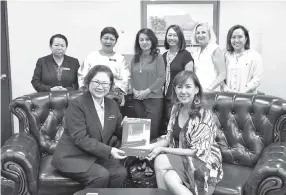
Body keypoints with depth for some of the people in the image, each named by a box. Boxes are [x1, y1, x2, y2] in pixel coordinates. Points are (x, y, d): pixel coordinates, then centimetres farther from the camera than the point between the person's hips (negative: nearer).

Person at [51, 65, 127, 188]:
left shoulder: (112, 105, 7)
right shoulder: (76, 104, -15)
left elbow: (119, 131, 12)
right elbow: (80, 139, -22)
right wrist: (108, 151, -30)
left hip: (96, 156, 6)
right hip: (72, 156, -6)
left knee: (120, 172, -19)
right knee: (101, 175, -28)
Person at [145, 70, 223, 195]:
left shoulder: (203, 114, -19)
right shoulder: (176, 108, 0)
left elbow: (197, 152, -19)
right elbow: (170, 138, 8)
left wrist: (163, 150, -20)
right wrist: (150, 147, -10)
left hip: (204, 162, -4)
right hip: (180, 159, 4)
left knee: (160, 161, -24)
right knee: (169, 178, -28)